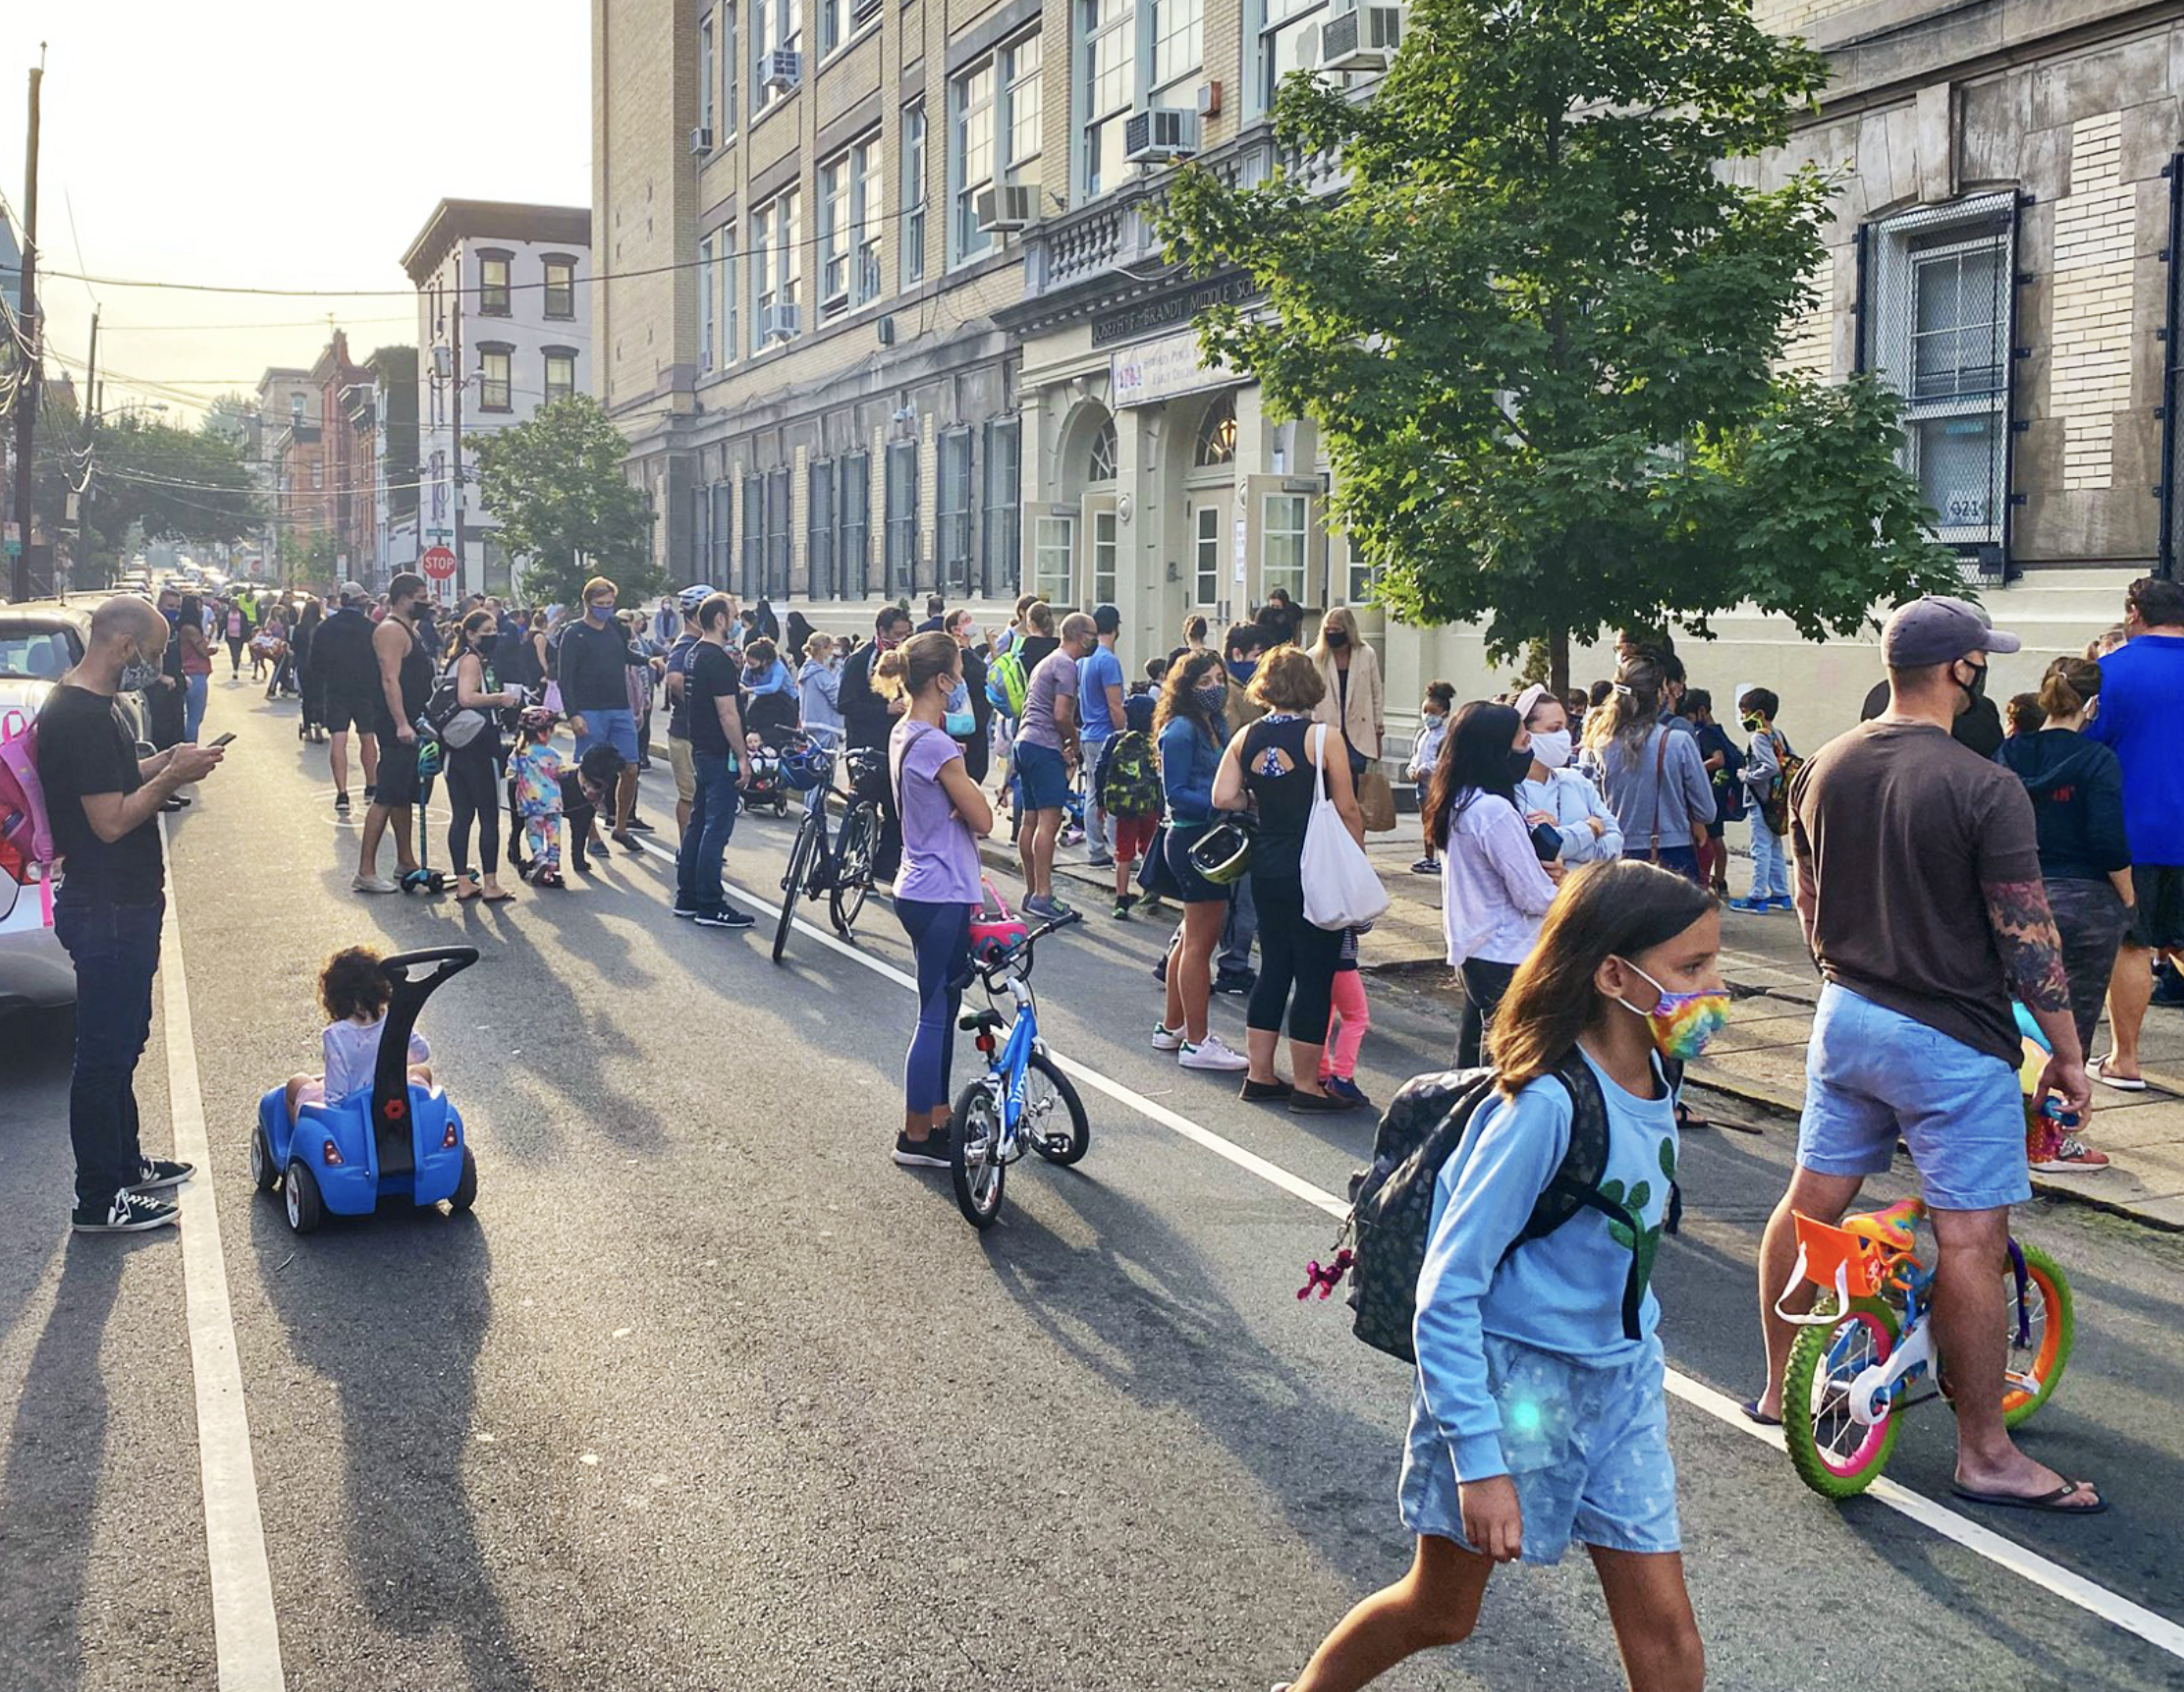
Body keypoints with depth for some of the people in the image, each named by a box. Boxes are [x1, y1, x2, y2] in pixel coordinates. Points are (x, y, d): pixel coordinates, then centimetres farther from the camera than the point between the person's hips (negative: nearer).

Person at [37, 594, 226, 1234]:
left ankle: (125, 1163, 35)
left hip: (122, 905, 11)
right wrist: (173, 777, -15)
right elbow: (112, 820, -25)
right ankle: (99, 1200, 8)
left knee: (120, 1042, 21)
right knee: (105, 1052, -1)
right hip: (108, 912, -11)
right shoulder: (81, 717, -22)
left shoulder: (90, 705, 10)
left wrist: (164, 763, 8)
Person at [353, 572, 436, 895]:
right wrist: (401, 723, -30)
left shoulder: (409, 629, 18)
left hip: (411, 725, 10)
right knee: (386, 798, -10)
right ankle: (366, 871, -8)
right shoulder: (391, 631, -13)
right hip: (397, 726, -10)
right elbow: (390, 679, -22)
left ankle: (406, 862, 25)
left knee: (405, 796, 16)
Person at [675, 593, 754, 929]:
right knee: (717, 828, -6)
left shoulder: (695, 655, 12)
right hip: (721, 755, -10)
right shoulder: (718, 660, -18)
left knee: (698, 823, 14)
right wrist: (742, 758, -18)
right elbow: (727, 714, -21)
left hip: (701, 750, 10)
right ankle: (710, 906, -4)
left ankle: (687, 898, 20)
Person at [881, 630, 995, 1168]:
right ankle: (916, 1138, 7)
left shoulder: (904, 734, 8)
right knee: (936, 1015, -1)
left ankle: (938, 1115, 28)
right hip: (941, 896, -10)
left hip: (924, 888, 10)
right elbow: (982, 820, -16)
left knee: (942, 1007, 18)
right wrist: (965, 788, 0)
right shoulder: (935, 745, -21)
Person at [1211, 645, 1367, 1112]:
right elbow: (1348, 811, -11)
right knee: (1314, 975, 3)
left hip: (1267, 868, 6)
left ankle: (1260, 1074, 22)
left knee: (1274, 968, 16)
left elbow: (1223, 798, -5)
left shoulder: (1246, 737, 1)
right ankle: (1306, 1085, 8)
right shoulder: (1322, 739, -13)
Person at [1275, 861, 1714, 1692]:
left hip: (1619, 1382, 6)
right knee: (1440, 1610, 14)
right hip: (1509, 1375, -6)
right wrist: (1479, 1460, -25)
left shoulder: (1651, 1081, -4)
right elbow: (1446, 1292, -24)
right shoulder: (1547, 1106, -26)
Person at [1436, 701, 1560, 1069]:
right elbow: (1535, 898, -19)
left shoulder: (1458, 802, 6)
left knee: (1474, 1050, 17)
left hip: (1470, 948, 9)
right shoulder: (1494, 811, -22)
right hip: (1504, 956, -9)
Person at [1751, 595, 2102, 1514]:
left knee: (1811, 1200, 16)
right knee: (1969, 1239, 0)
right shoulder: (1983, 787, -18)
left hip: (1846, 1019, 7)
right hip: (1952, 1039, -7)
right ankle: (1985, 1453, 9)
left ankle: (1780, 1385, 30)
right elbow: (2027, 938, -15)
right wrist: (2067, 1052, -5)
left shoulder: (1822, 769, 3)